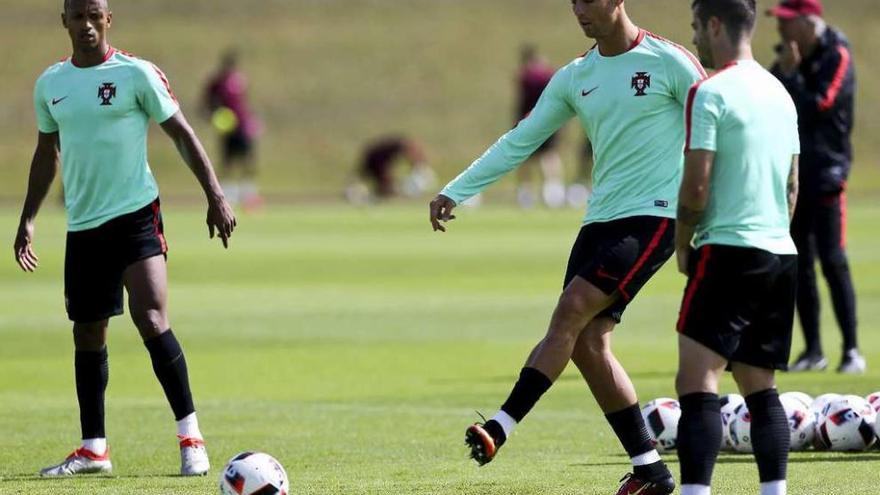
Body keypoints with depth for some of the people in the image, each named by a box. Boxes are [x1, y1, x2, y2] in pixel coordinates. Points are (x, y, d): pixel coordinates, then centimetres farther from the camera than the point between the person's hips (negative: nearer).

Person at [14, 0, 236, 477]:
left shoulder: (136, 74, -5)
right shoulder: (50, 84, 10)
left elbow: (181, 133, -3)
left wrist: (215, 196, -11)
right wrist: (27, 219, 18)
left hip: (136, 214, -5)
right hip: (82, 224, 5)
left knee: (151, 320, -17)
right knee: (87, 334, 9)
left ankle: (191, 437, -11)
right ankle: (93, 448, 18)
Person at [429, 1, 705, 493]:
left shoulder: (670, 62, -7)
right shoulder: (575, 78, 11)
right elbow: (519, 142, 14)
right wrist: (454, 193, 8)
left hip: (653, 216, -7)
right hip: (601, 219, 7)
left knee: (571, 311, -19)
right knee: (588, 342, -1)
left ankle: (499, 430, -20)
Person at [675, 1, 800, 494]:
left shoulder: (710, 93, -9)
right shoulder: (780, 93, 14)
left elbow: (696, 185, -12)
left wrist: (683, 244, 2)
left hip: (730, 250, -8)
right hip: (781, 252, 8)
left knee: (697, 380, -12)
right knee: (760, 386, 12)